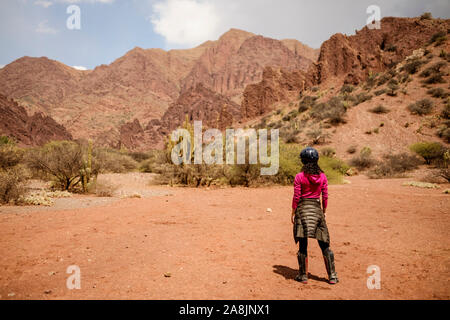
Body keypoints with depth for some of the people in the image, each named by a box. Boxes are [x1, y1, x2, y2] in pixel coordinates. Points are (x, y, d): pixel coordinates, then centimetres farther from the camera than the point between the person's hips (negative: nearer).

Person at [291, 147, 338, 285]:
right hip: (317, 209, 3)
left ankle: (303, 276, 11)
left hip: (303, 209, -3)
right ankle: (332, 276, 15)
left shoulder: (299, 177, -7)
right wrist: (324, 211, 16)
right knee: (324, 245, 10)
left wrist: (293, 213, 2)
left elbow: (296, 197, -7)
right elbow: (325, 196, 4)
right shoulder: (322, 176, 1)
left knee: (303, 245, 5)